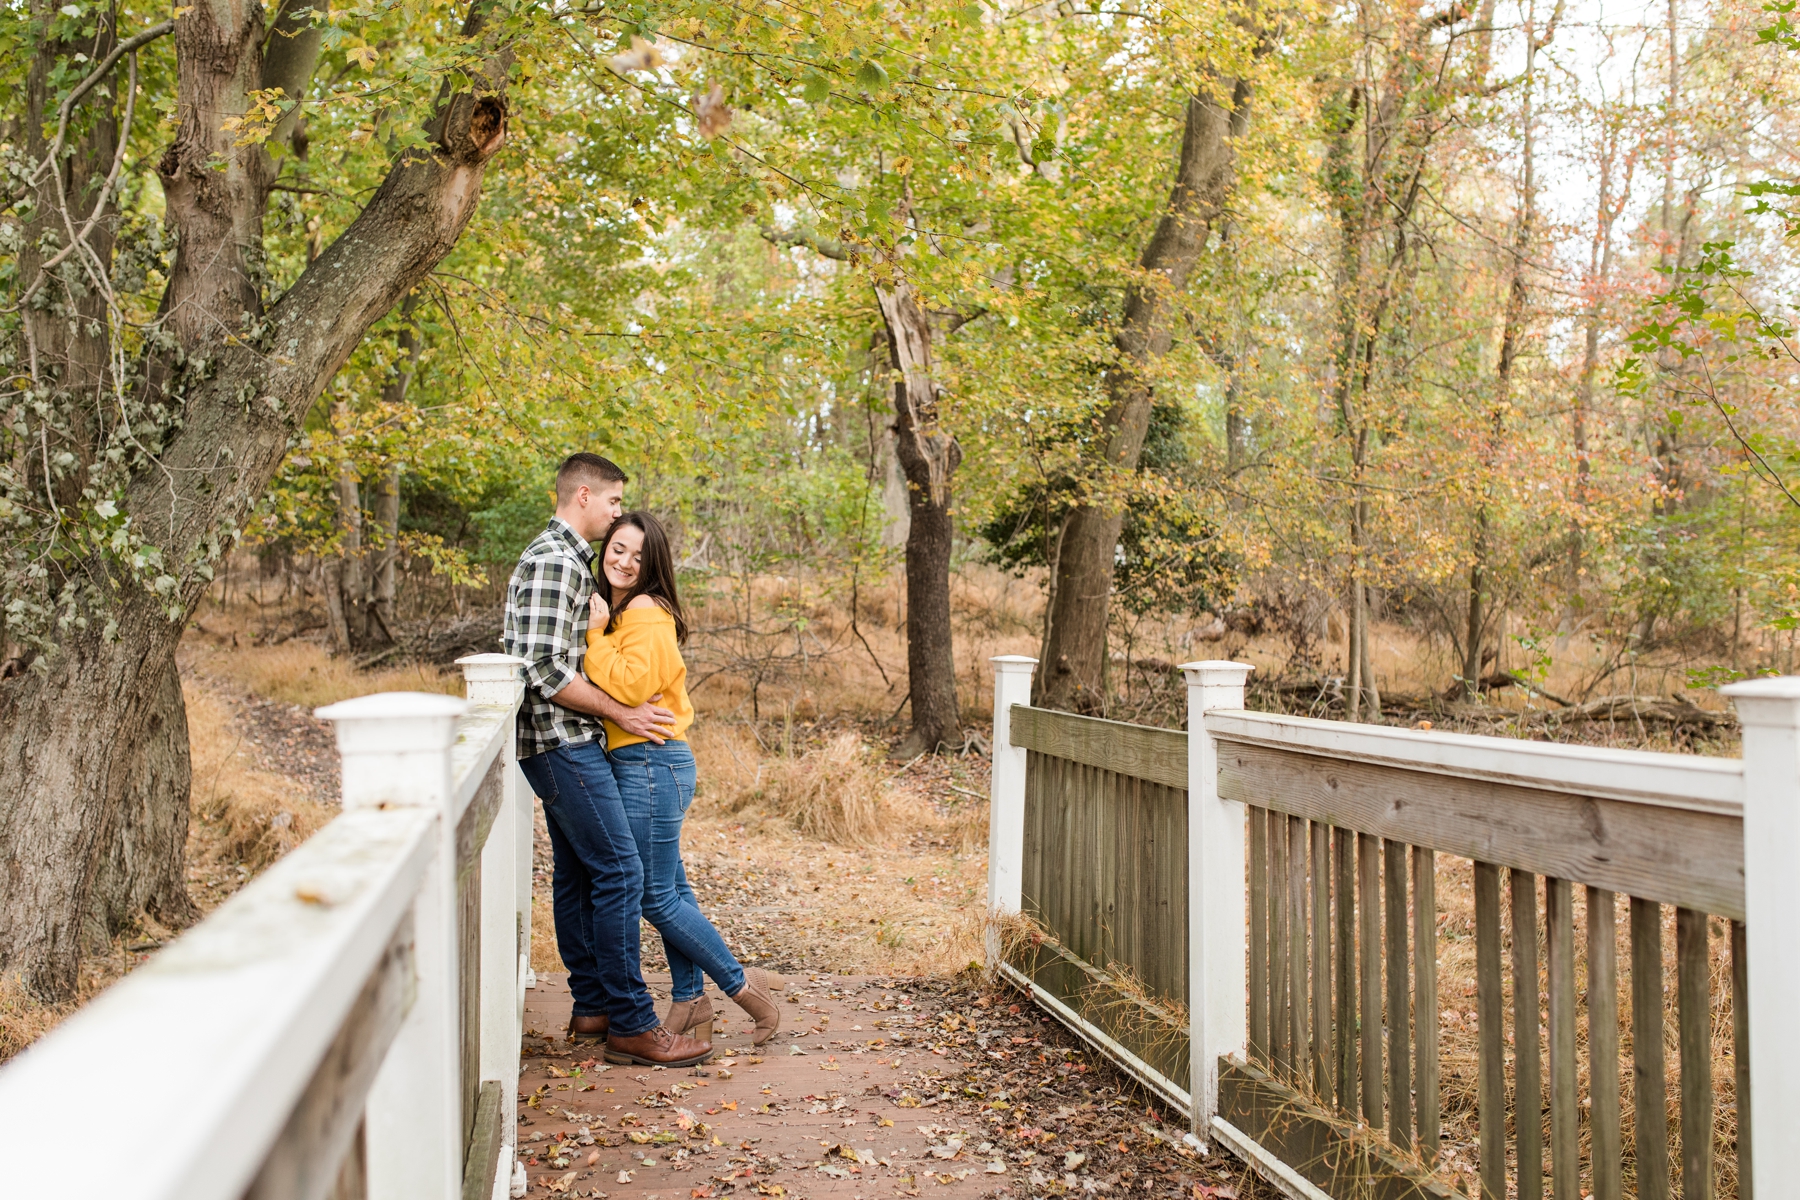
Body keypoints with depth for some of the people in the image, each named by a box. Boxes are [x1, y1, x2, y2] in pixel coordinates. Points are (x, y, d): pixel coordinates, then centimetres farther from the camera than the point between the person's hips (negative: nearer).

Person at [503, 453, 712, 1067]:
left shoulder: (568, 558, 18)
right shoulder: (551, 560, -15)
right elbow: (544, 670, -23)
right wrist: (623, 714, -16)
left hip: (565, 744, 11)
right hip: (561, 741, -11)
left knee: (580, 873, 13)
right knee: (619, 871, -11)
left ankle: (593, 1006, 21)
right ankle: (631, 1025, -7)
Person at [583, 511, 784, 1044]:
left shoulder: (647, 613, -14)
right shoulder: (614, 609, 16)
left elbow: (630, 685, -25)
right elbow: (608, 685, 20)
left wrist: (597, 634, -16)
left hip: (650, 764, -10)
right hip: (639, 765, 10)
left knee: (656, 897, -3)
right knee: (671, 888, 14)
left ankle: (742, 983, 8)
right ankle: (690, 1001, 23)